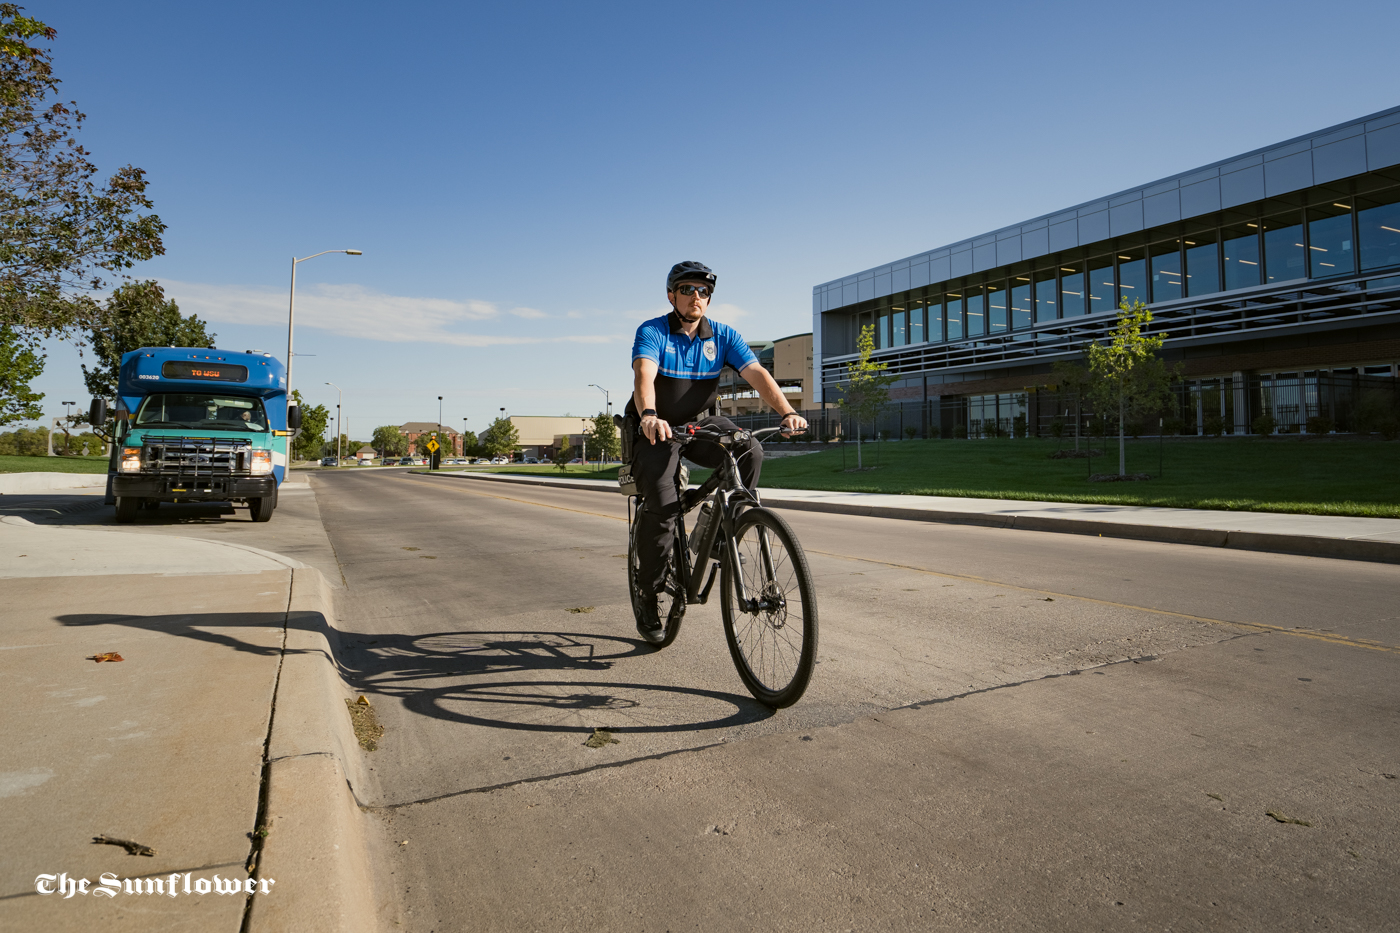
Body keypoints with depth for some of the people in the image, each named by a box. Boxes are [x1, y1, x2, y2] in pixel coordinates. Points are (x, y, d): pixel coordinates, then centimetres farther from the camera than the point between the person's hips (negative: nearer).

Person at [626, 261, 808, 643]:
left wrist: (787, 412, -34)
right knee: (662, 506, -19)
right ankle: (649, 596, 0)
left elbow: (757, 373, -17)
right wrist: (649, 416, -53)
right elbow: (644, 375, -32)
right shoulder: (652, 332, -13)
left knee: (750, 451, -25)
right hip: (656, 430, -3)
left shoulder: (723, 336, -4)